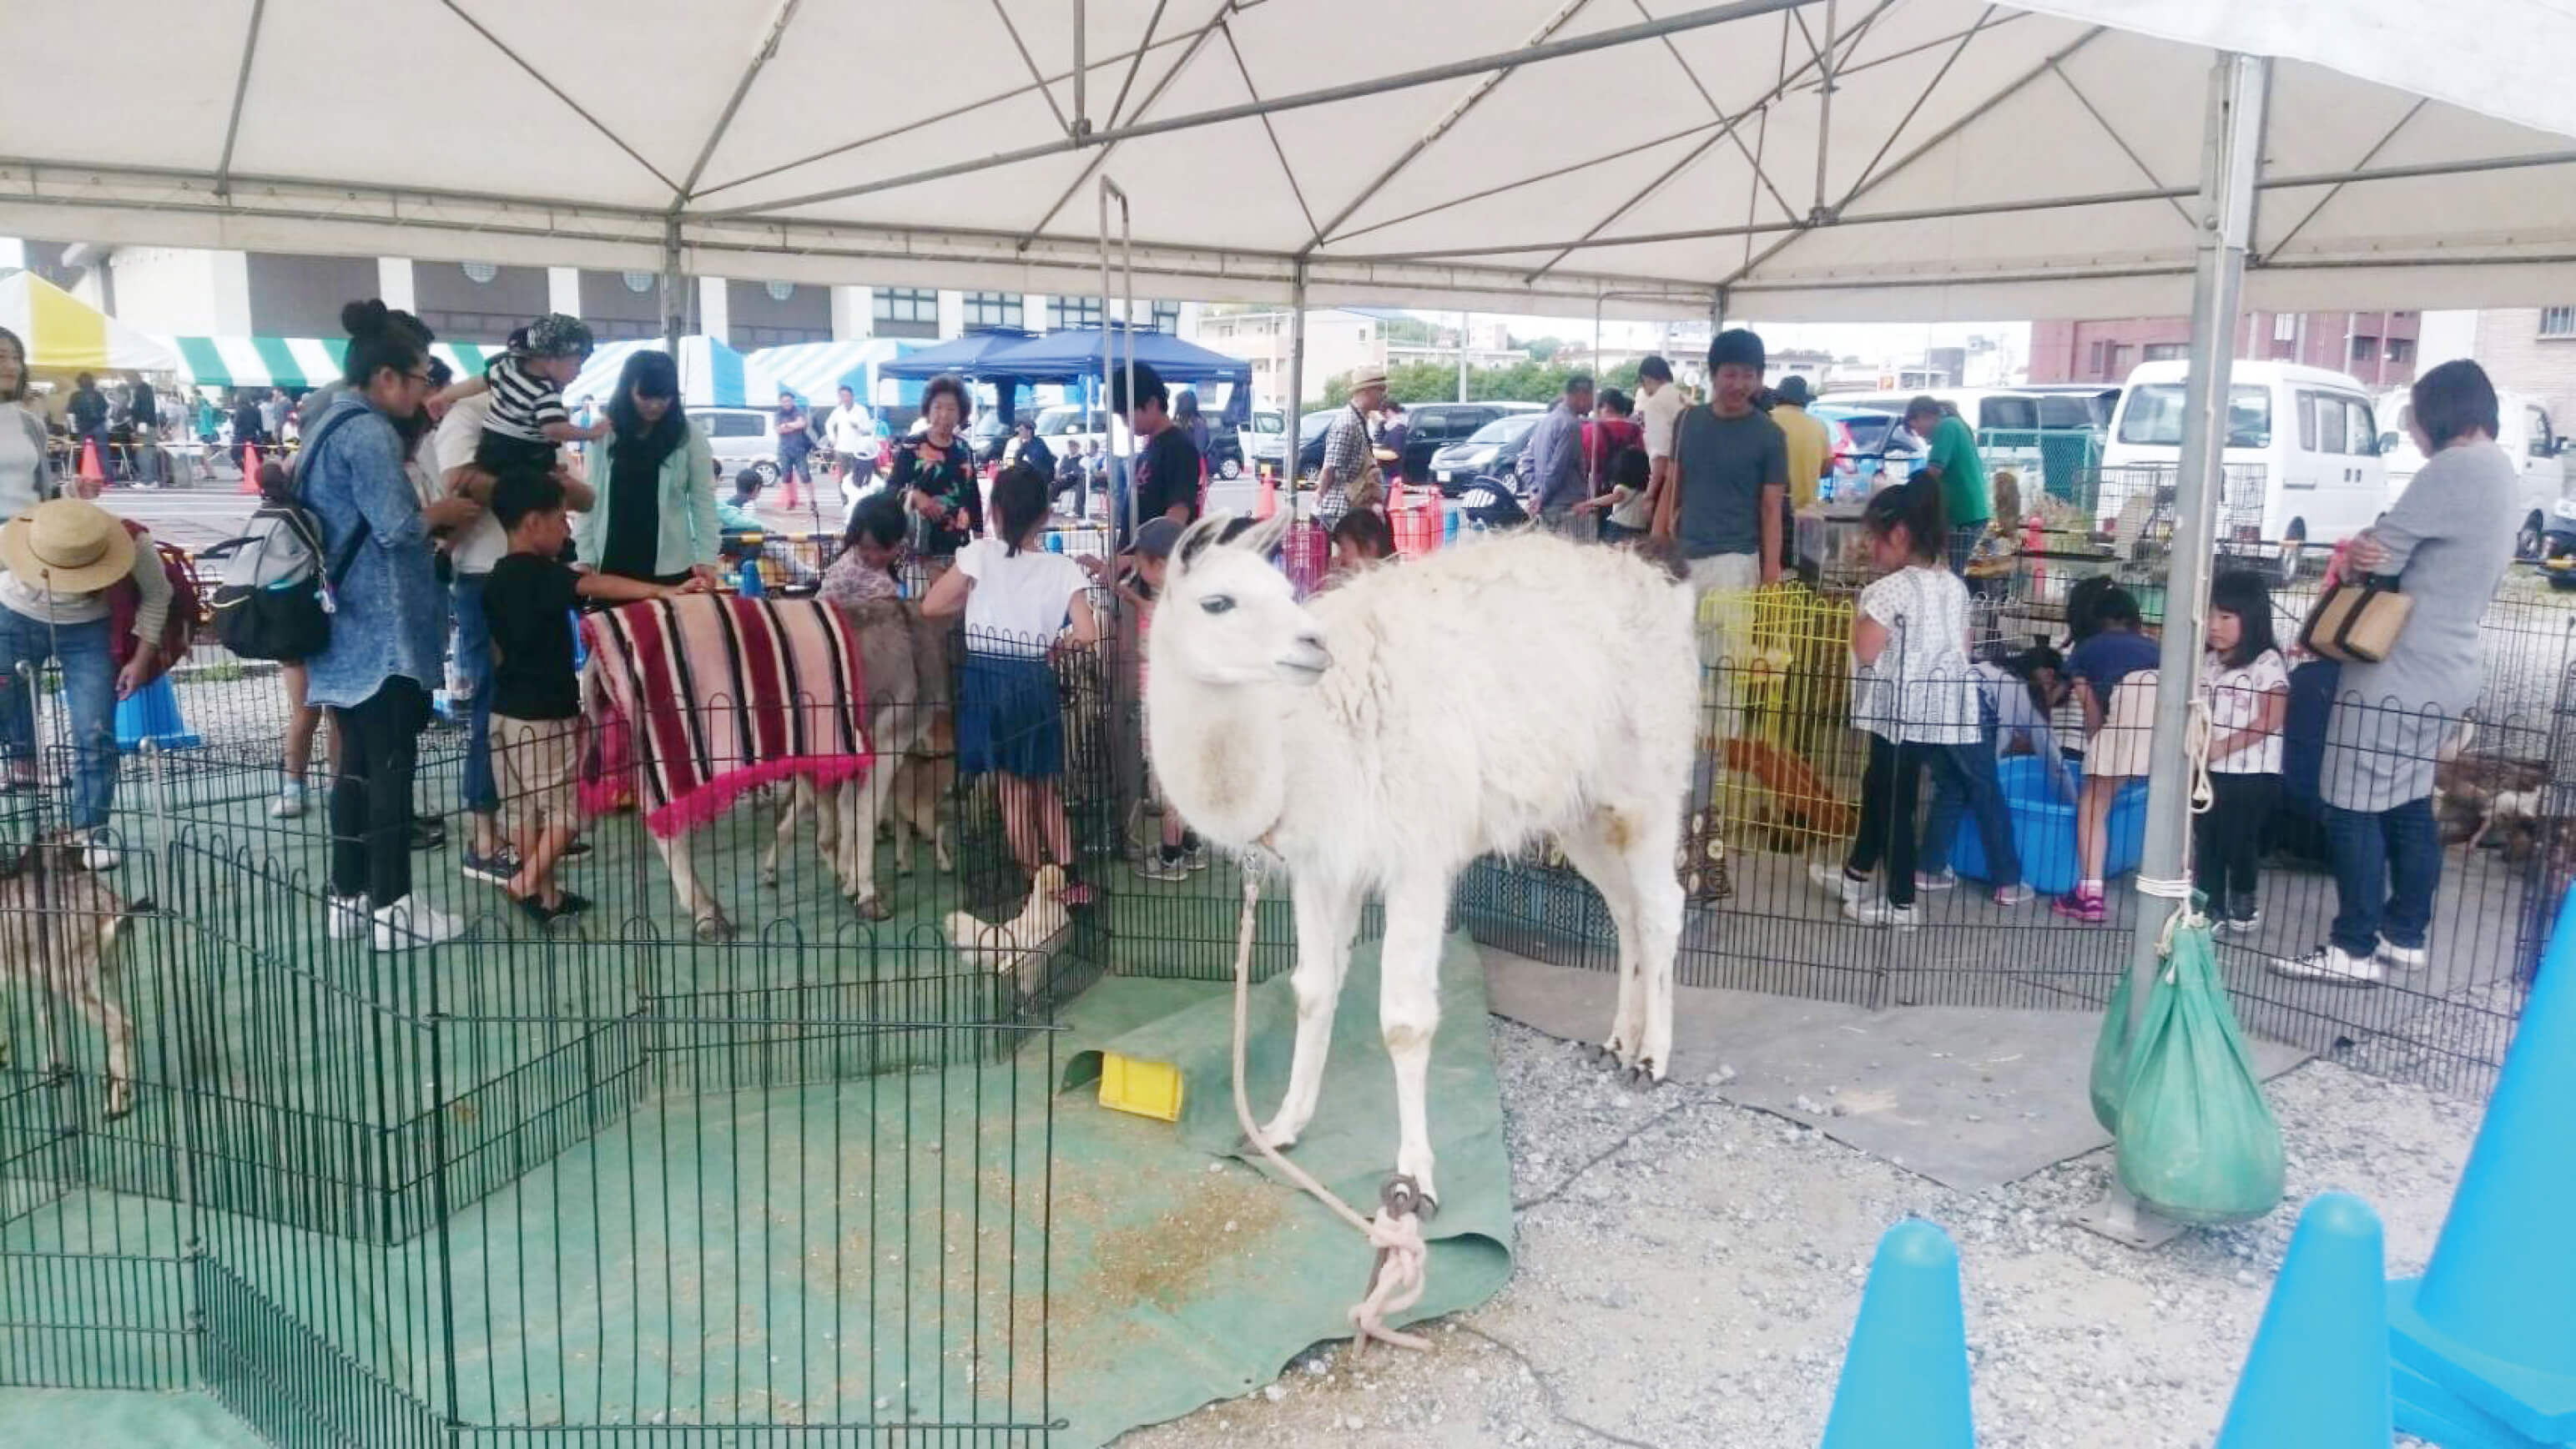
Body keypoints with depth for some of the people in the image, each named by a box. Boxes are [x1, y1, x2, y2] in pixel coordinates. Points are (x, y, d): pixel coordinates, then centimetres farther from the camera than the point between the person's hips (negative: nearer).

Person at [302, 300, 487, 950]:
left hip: (347, 626, 10)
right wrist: (440, 513, -4)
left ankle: (349, 896, 17)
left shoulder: (330, 425, 16)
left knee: (356, 762, 12)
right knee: (391, 765, -6)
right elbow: (396, 527, -21)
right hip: (383, 629, -10)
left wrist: (430, 518, 14)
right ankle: (393, 907, -3)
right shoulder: (369, 432, -15)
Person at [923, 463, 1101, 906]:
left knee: (1013, 787, 10)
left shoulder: (980, 554, -6)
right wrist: (1054, 642, 9)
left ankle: (1037, 885, 16)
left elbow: (930, 606, -3)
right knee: (1045, 788, 17)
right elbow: (1087, 634, -10)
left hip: (986, 677, -1)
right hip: (1034, 681, 1)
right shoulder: (1063, 569, -2)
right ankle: (1068, 880, 14)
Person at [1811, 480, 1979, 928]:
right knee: (1879, 788, 23)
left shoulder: (1890, 589, -17)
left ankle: (1901, 902, 8)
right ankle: (1855, 873, 39)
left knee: (1895, 802, 2)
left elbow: (1866, 652, -18)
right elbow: (1964, 648, 15)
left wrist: (1859, 617, -3)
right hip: (1942, 711, 9)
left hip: (1902, 713, -9)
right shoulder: (1955, 586, 9)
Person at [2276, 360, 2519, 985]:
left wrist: (2357, 551, 6)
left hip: (2397, 672, -10)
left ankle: (2355, 949, 1)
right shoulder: (2501, 473, 14)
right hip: (2445, 670, 10)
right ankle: (2406, 935, 25)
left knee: (2355, 809, -3)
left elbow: (2381, 556, -17)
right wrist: (2380, 550, 0)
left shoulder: (2454, 469, -17)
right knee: (2408, 805, 17)